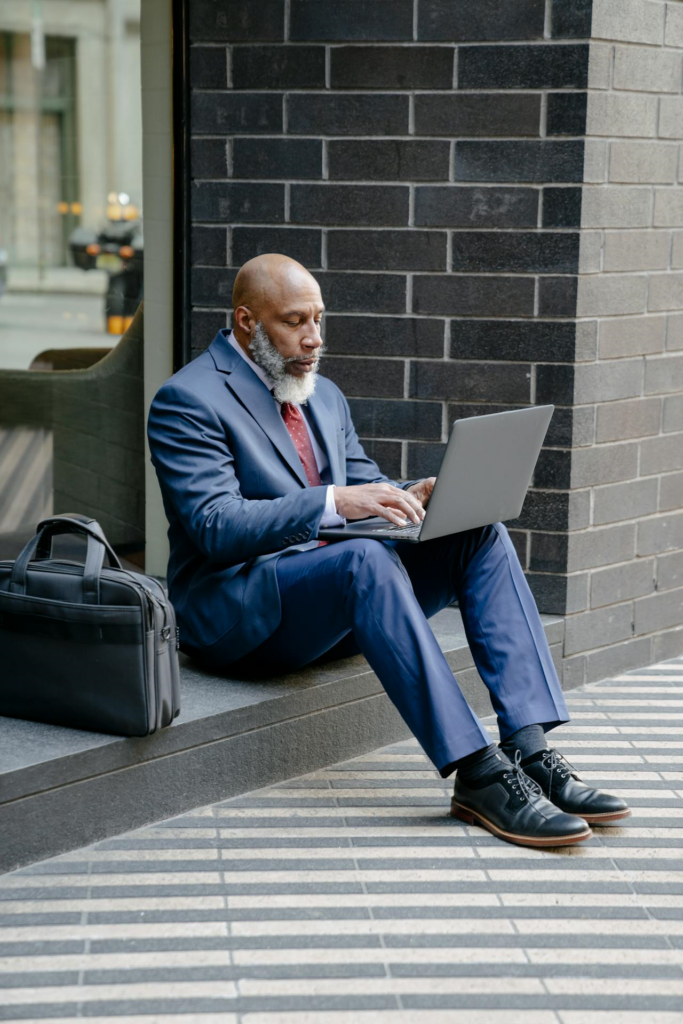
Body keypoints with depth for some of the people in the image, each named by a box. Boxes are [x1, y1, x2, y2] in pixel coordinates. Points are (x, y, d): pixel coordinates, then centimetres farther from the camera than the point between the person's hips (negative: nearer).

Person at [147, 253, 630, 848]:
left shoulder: (325, 397, 18)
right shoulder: (187, 401, -8)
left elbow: (363, 487, 16)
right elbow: (216, 526, -19)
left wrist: (410, 498, -9)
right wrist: (335, 502, -30)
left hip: (335, 589, 8)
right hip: (238, 609, -8)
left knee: (482, 536, -12)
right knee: (366, 559, -37)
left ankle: (528, 749, -24)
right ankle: (476, 773, -39)